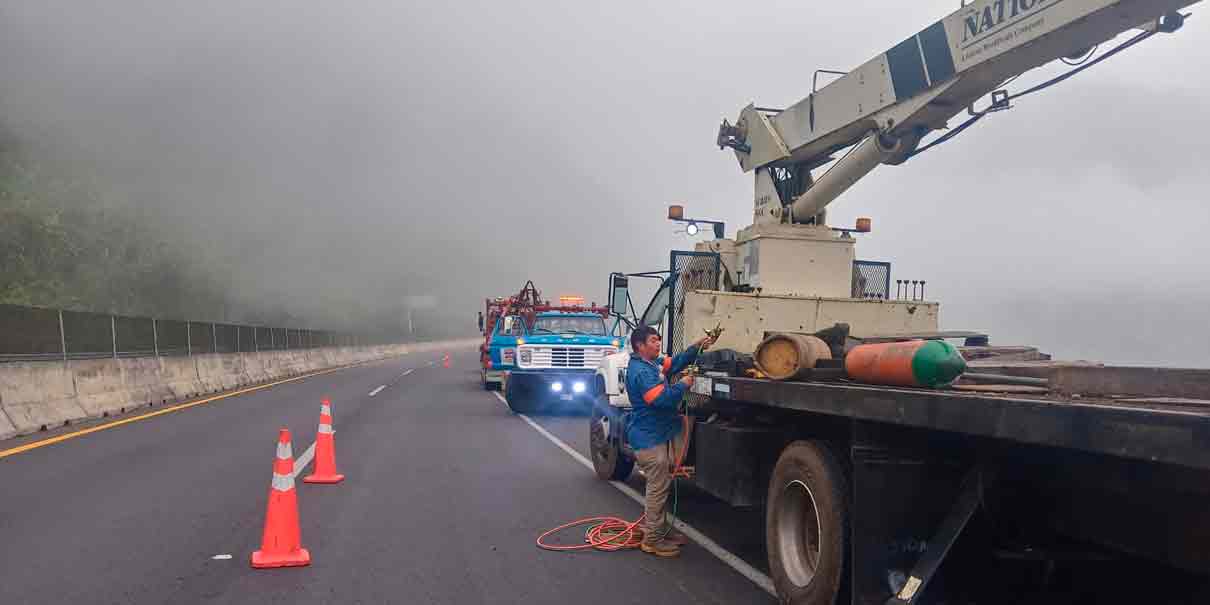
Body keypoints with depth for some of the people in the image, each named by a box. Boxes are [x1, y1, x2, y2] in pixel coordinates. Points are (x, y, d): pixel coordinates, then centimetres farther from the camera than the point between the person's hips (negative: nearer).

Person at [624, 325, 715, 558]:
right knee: (658, 488, -4)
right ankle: (652, 540, 4)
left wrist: (697, 347, 8)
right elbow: (662, 399, -28)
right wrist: (683, 385, -14)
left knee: (661, 485, 19)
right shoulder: (640, 371, -22)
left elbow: (675, 362, 20)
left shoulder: (652, 363, 10)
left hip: (658, 435, 10)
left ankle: (660, 529, 30)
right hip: (650, 438, -10)